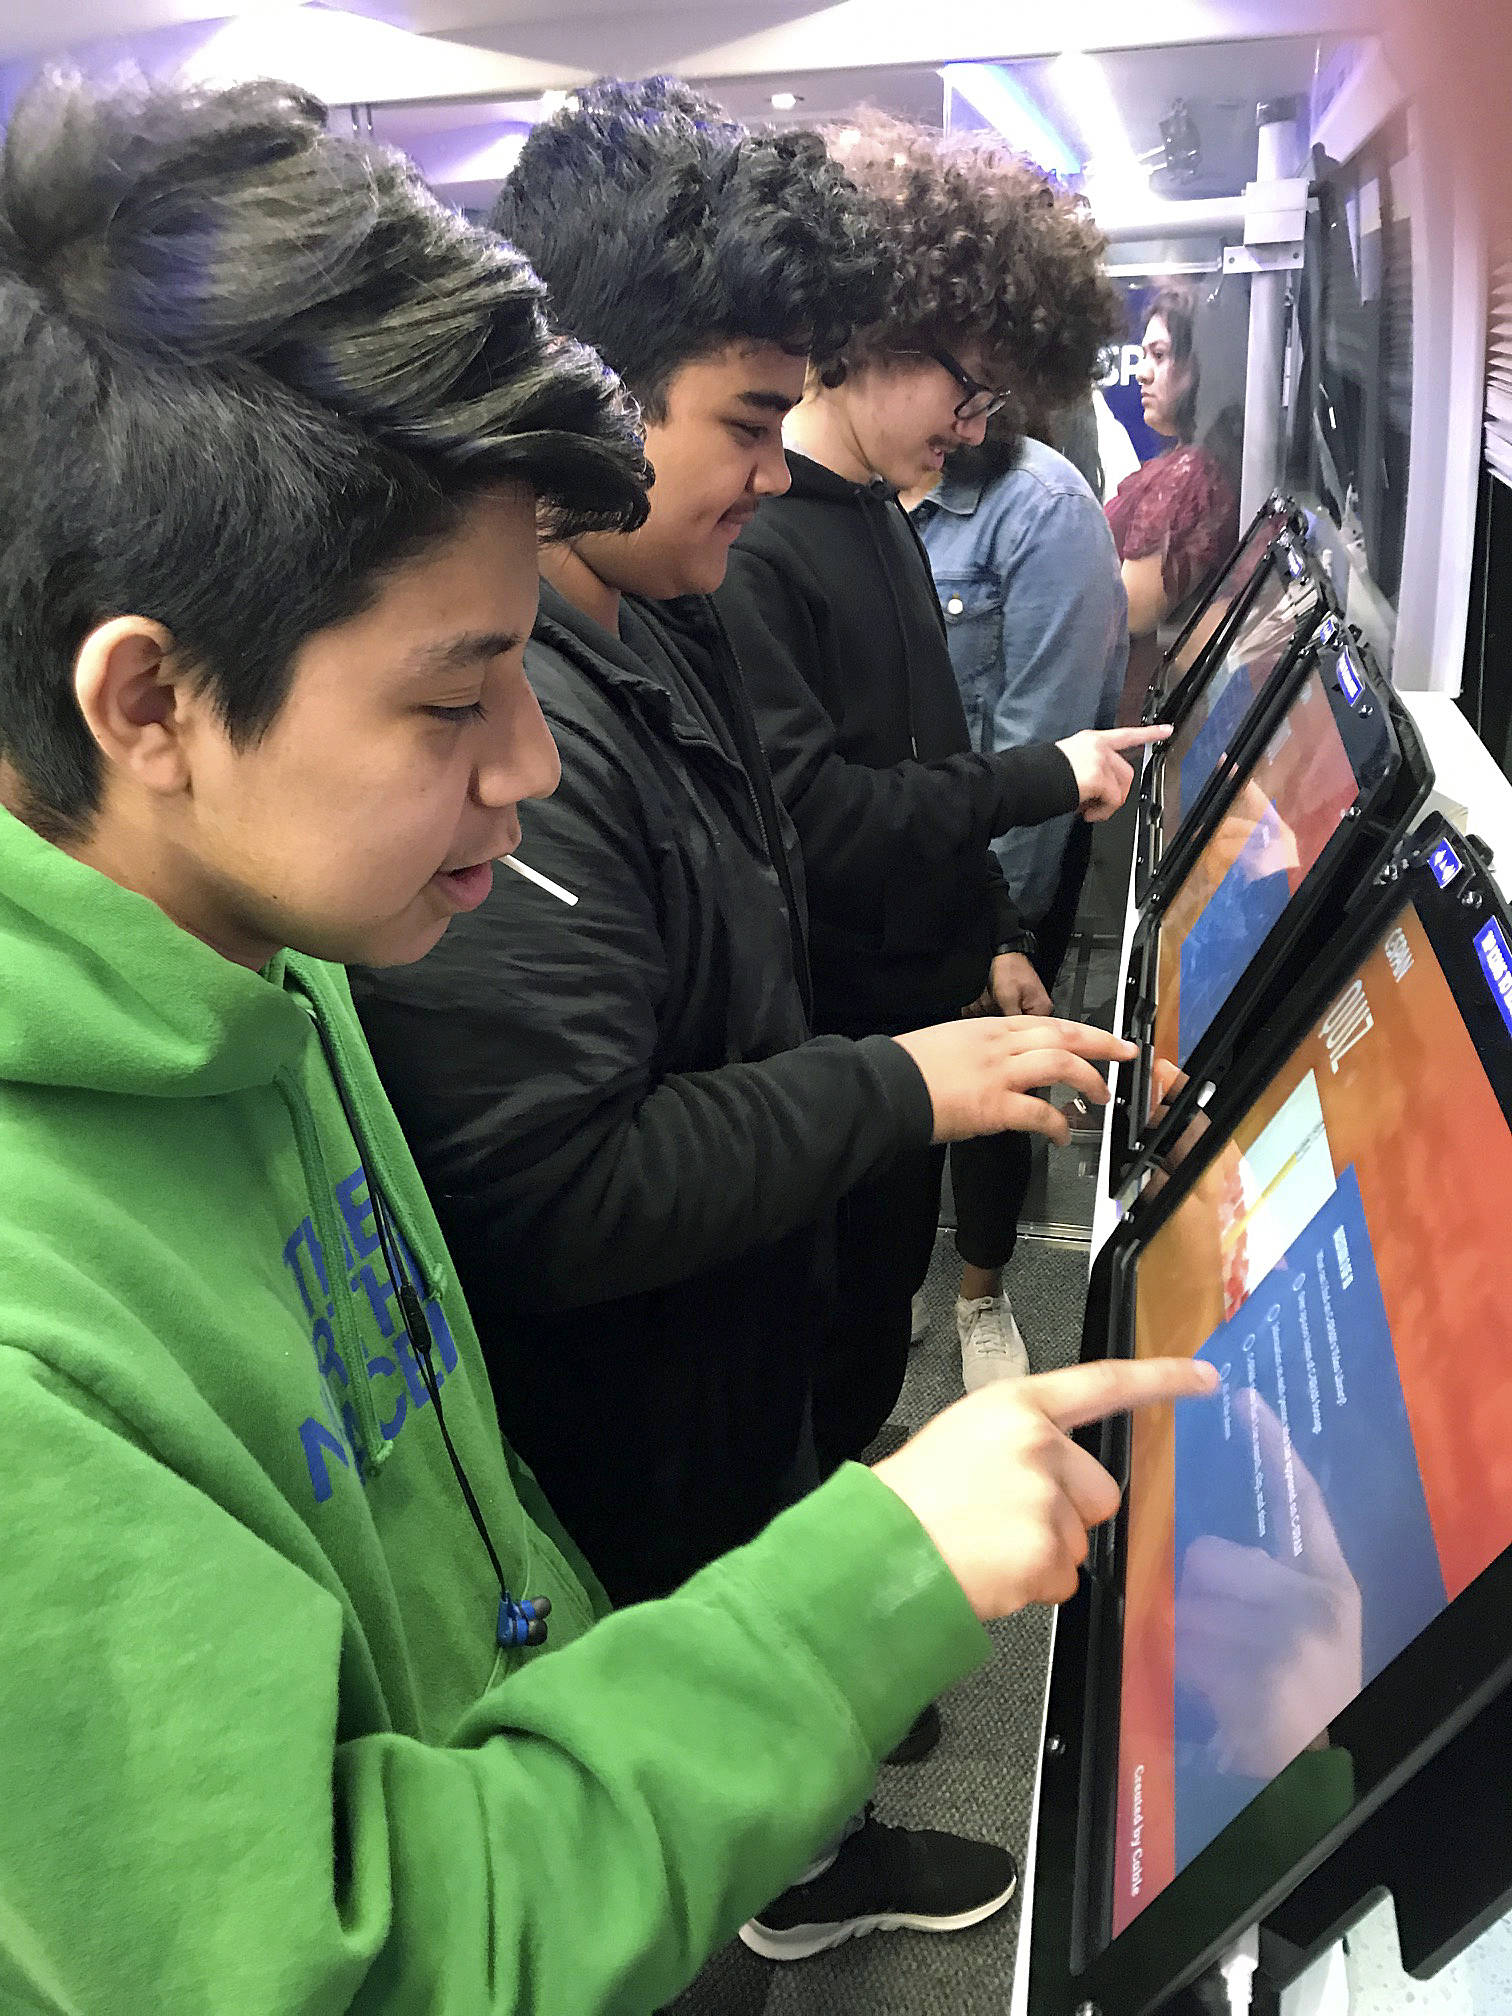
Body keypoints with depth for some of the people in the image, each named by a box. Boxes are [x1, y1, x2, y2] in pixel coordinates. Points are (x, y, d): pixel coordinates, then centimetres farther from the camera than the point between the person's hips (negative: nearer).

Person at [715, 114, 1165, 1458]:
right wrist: (1045, 780, -16)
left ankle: (844, 1474, 45)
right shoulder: (744, 543, -22)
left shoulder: (883, 521, 10)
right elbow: (811, 816, -27)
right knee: (836, 1334, 10)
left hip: (918, 995, 9)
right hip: (826, 1033, -8)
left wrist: (994, 937, 16)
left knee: (884, 1296, 23)